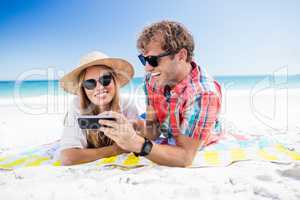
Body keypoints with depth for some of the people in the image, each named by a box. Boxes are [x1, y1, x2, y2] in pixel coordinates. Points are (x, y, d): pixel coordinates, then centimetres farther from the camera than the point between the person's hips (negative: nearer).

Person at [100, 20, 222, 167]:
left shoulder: (203, 93, -29)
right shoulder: (152, 78, -10)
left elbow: (185, 158, -30)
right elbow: (152, 134, -3)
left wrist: (138, 144, -43)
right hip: (168, 145, 5)